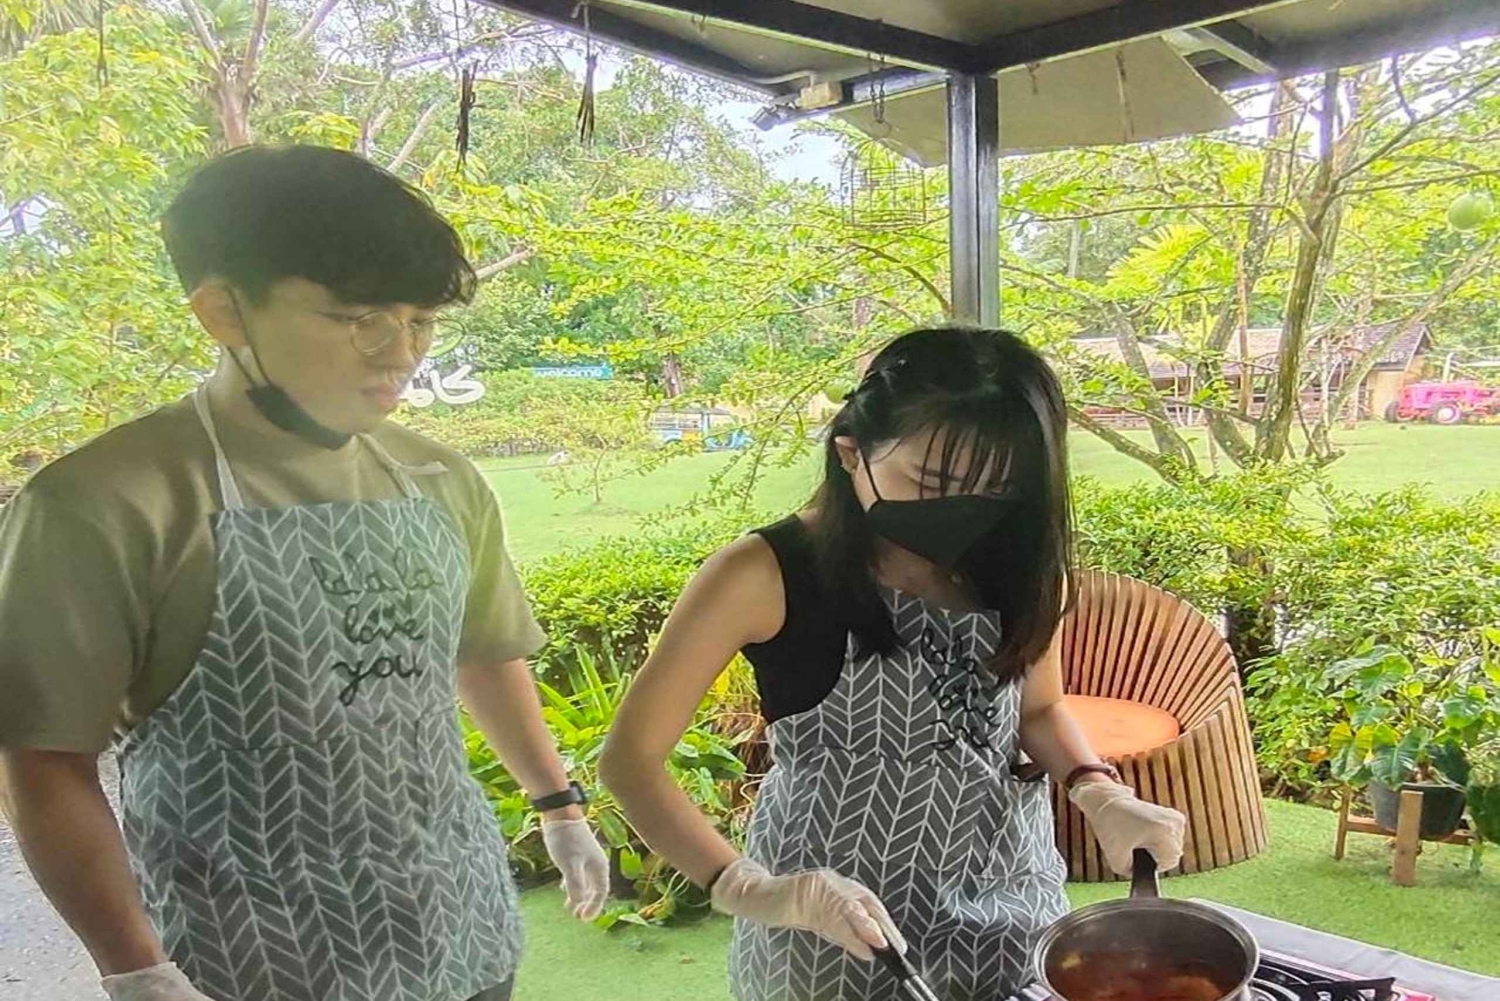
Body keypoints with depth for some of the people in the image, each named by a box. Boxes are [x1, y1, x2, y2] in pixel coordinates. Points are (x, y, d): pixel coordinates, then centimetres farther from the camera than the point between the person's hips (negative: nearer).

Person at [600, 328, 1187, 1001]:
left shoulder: (1014, 567, -7)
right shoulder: (765, 577, -21)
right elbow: (631, 758, -17)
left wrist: (1098, 793, -10)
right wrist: (747, 888, -31)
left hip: (1010, 908, 5)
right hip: (832, 933, -4)